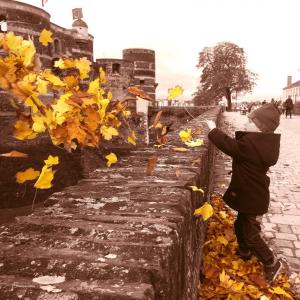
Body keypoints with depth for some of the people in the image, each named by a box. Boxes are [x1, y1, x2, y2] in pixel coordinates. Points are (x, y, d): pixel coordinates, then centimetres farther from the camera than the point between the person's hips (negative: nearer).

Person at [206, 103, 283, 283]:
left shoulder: (251, 144, -29)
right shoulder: (263, 143, 2)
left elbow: (229, 145, -25)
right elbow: (238, 146, 9)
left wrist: (213, 130, -14)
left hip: (253, 198, -10)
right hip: (251, 195, 10)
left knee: (251, 235, 5)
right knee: (240, 226, 26)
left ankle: (272, 264, 23)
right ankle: (245, 254, 47)